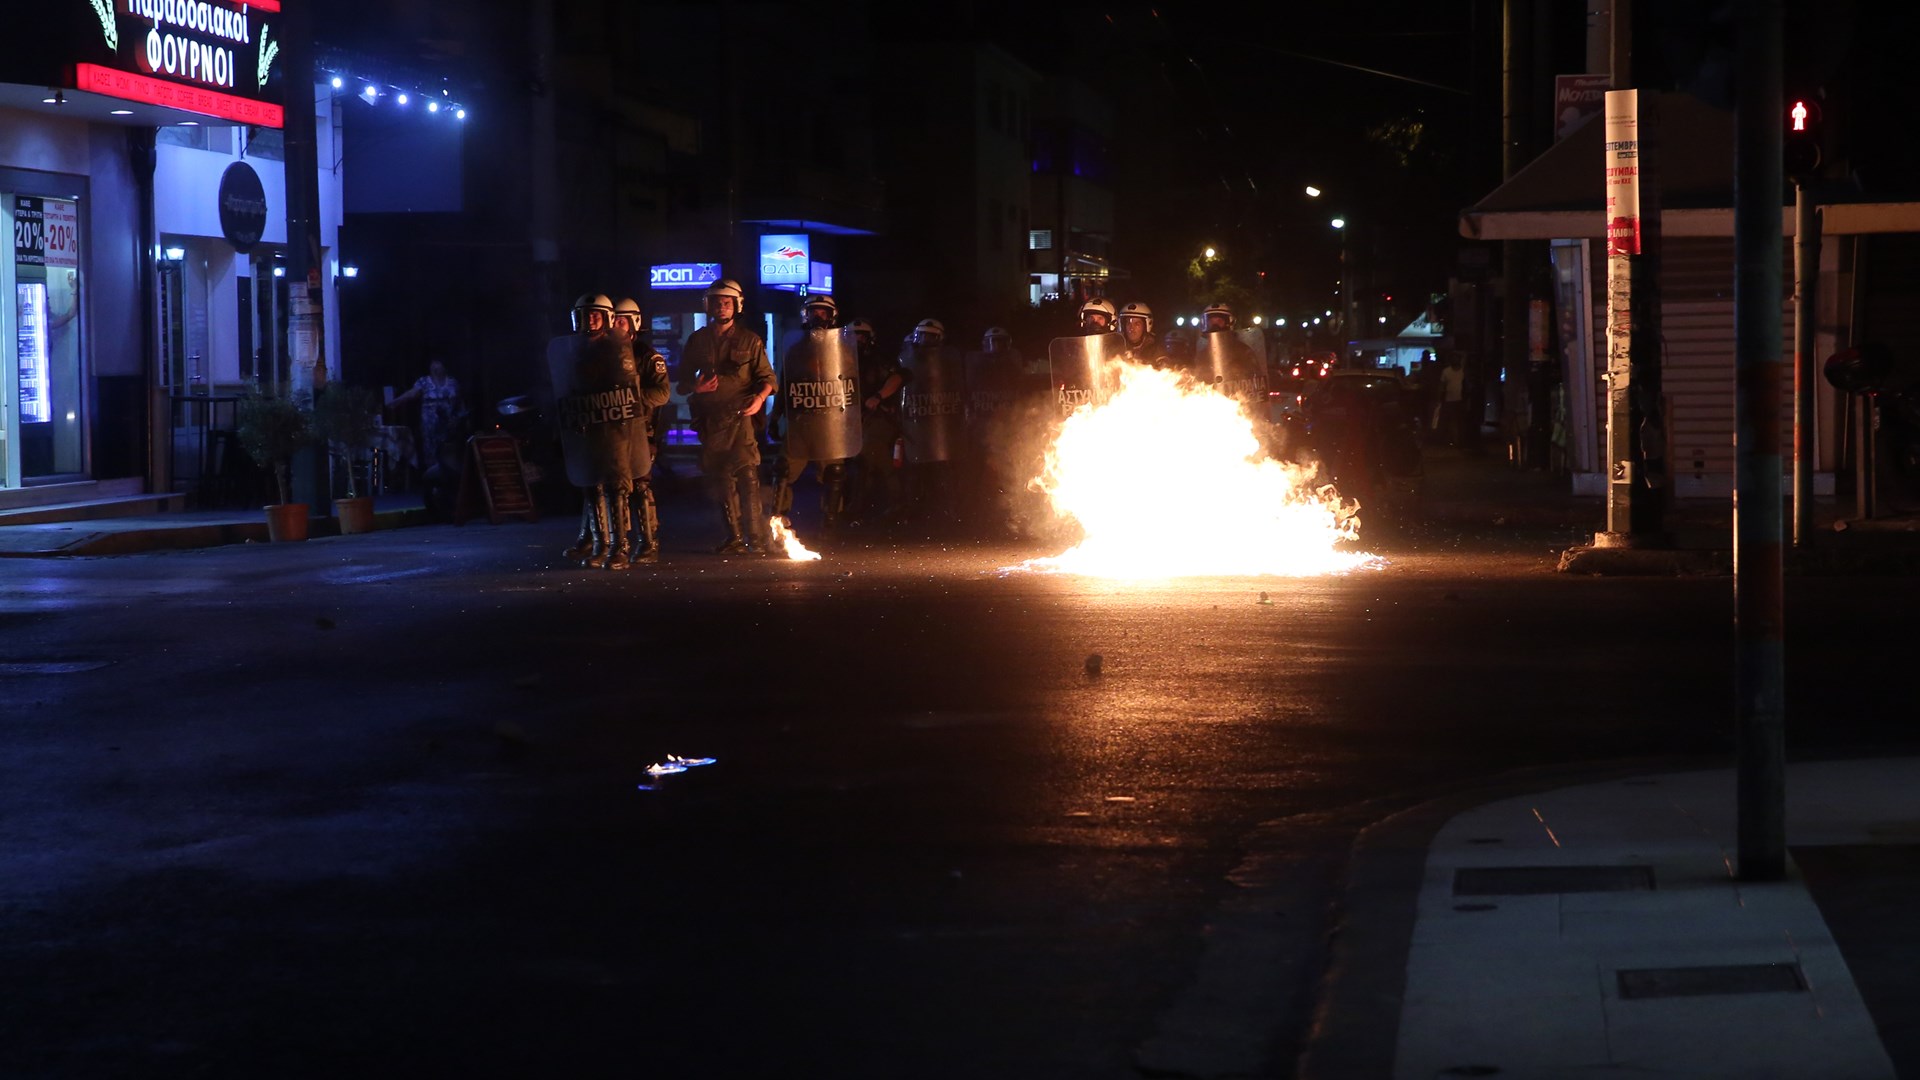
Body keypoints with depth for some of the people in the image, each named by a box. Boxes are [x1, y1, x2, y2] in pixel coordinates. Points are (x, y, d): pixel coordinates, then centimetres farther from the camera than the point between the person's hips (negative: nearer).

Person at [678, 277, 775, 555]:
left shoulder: (749, 340, 5)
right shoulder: (697, 340, 12)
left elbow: (767, 377, 4)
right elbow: (683, 379, 16)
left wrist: (759, 398, -16)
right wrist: (695, 387, -6)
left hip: (739, 416, -4)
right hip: (709, 419, 4)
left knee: (747, 476, -15)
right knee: (720, 480, 7)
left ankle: (756, 538, -15)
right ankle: (734, 537, 14)